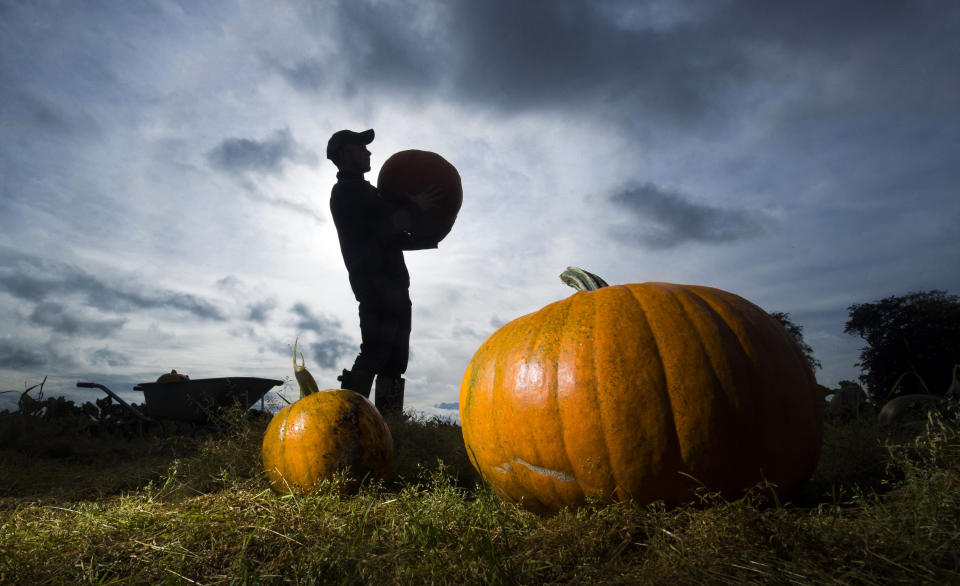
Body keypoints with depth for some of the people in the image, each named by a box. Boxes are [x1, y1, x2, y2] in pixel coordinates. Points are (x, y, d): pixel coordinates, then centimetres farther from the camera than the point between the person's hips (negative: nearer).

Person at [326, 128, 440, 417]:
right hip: (376, 282, -10)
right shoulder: (347, 191, -1)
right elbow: (381, 230, -14)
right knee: (376, 351, -18)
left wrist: (428, 239, 18)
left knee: (394, 358, 6)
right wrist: (414, 207, -4)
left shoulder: (362, 191, 30)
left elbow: (392, 237, 28)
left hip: (391, 286, 10)